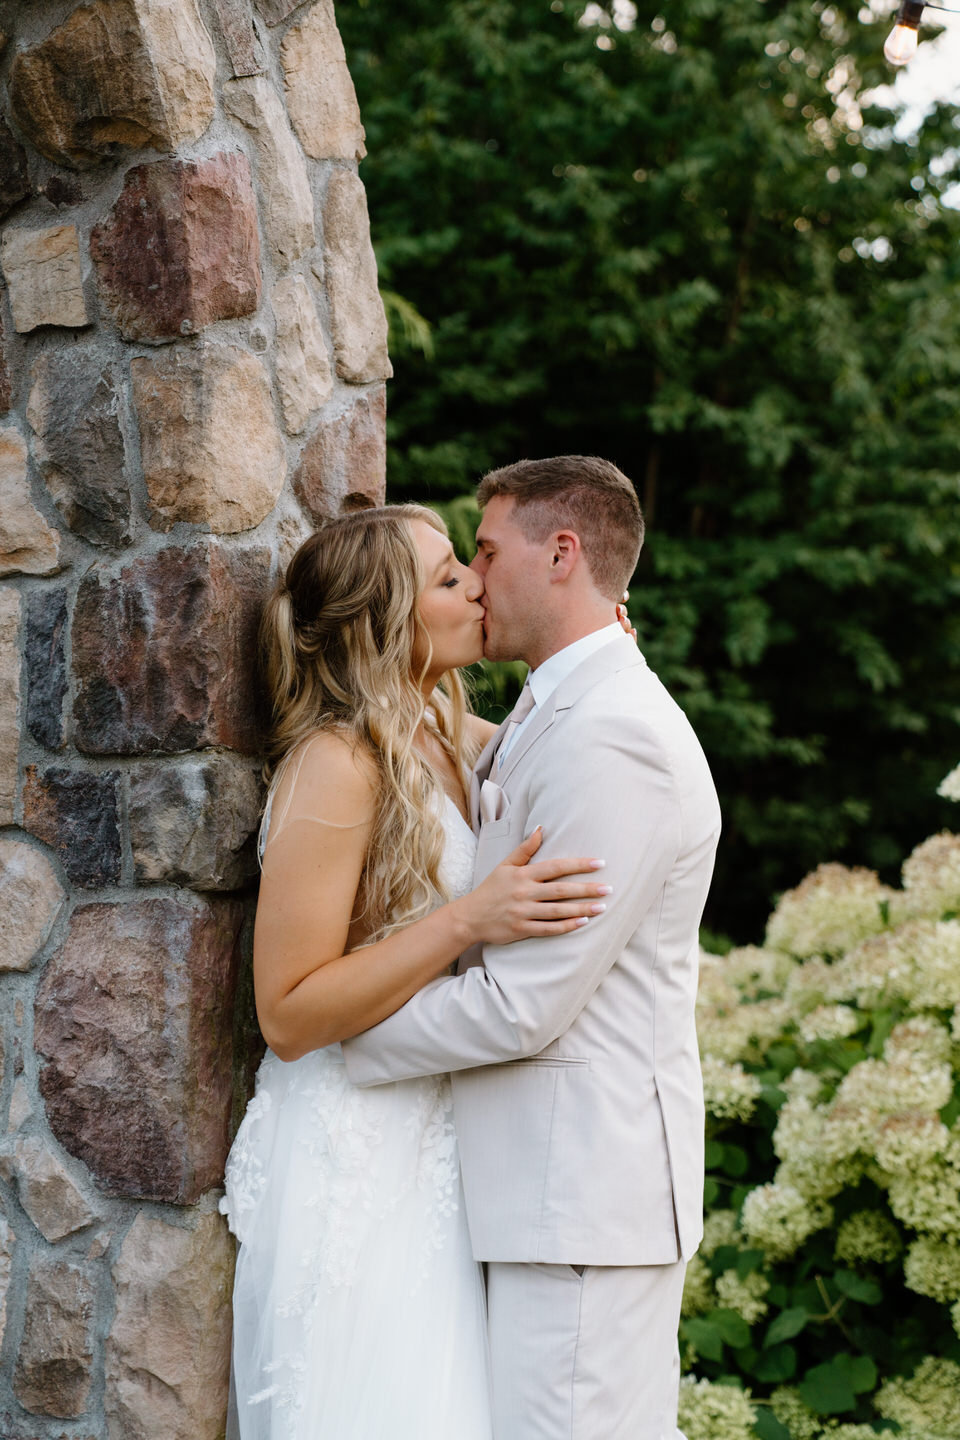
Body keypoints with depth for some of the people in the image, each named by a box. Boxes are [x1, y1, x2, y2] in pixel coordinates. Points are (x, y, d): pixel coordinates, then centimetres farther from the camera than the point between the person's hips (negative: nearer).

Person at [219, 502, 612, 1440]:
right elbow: (288, 1015, -19)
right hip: (354, 1159, -8)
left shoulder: (448, 736, 5)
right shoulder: (336, 765, -19)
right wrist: (467, 921, -26)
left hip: (432, 1141, 8)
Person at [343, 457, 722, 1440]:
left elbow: (522, 1006, -19)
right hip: (546, 1175, 10)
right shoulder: (544, 718, 16)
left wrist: (340, 1037, -9)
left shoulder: (614, 741, -18)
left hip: (588, 1189, -10)